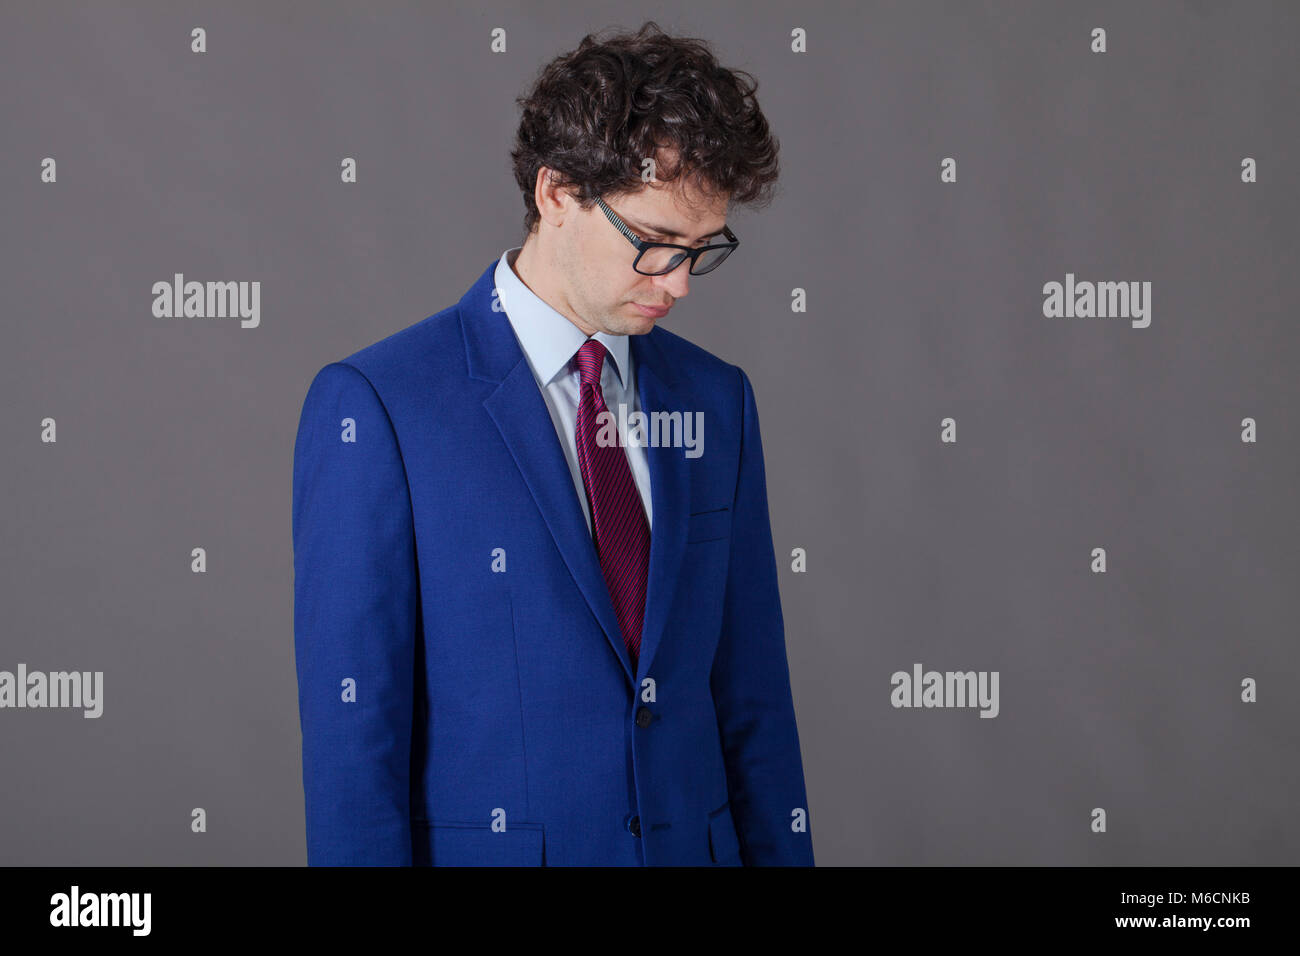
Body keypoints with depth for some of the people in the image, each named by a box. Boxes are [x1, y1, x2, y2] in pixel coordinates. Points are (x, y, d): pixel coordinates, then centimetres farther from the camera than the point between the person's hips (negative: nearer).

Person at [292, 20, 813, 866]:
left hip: (694, 842, 5)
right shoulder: (376, 407, -10)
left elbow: (753, 700, 7)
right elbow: (349, 732, -12)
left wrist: (779, 855, 3)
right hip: (485, 848, -4)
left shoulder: (716, 401, 6)